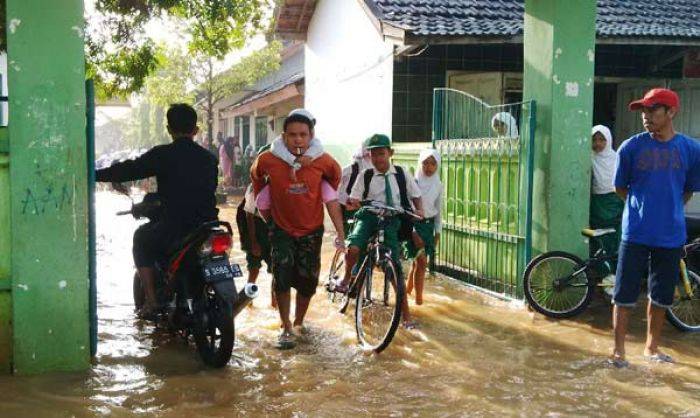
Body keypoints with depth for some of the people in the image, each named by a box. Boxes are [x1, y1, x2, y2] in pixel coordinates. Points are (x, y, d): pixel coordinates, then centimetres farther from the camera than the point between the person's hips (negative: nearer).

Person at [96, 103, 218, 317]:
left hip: (174, 228, -5)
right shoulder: (209, 158, 8)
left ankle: (151, 300, 17)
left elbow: (129, 170, -5)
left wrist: (95, 175, 8)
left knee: (141, 238, 24)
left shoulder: (163, 155, -6)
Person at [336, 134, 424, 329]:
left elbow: (415, 196, 12)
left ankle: (406, 314, 7)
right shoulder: (365, 175, 1)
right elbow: (354, 201, 1)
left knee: (395, 268, -4)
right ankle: (347, 279, 3)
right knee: (352, 249, -30)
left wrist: (419, 210, -8)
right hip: (369, 217, -1)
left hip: (392, 220, 1)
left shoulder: (401, 173, 5)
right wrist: (352, 203, -23)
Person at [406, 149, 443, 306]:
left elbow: (438, 211, 13)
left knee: (417, 261, 9)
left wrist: (437, 233, 9)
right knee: (421, 261, -12)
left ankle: (408, 289, 30)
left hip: (429, 225, 5)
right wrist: (413, 232, -16)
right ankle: (418, 298, -3)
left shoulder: (438, 185, 4)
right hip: (413, 224, -5)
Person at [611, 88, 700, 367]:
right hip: (636, 234, -2)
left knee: (661, 296, 13)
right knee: (625, 294, 2)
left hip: (671, 235, 2)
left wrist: (668, 210, 13)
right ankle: (619, 349, 15)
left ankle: (652, 347, 30)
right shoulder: (631, 147, -6)